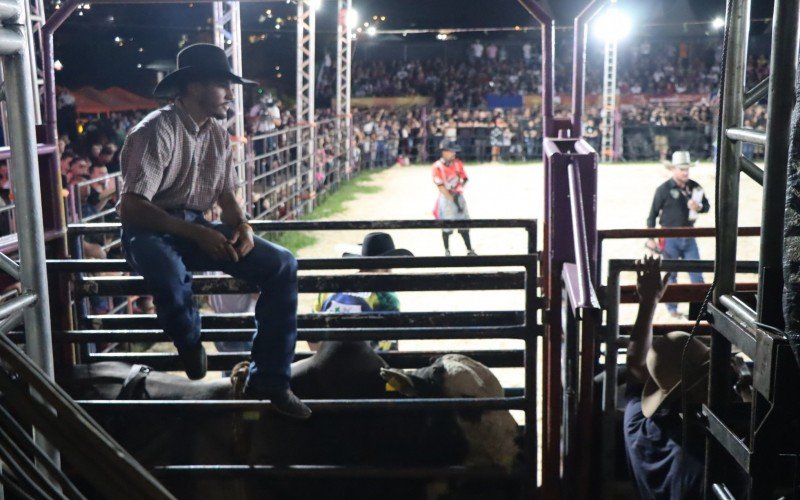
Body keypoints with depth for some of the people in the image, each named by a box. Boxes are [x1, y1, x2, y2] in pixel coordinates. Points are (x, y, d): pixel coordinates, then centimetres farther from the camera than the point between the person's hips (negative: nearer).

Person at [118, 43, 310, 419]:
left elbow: (226, 194, 15)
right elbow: (131, 207, -23)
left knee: (282, 265, -9)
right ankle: (189, 339, -4)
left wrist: (241, 226, -8)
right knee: (169, 273, -42)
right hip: (150, 232, -7)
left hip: (197, 228, 7)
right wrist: (195, 234, -29)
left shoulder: (219, 134, 6)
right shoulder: (157, 131, -17)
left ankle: (268, 379, -3)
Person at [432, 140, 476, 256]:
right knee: (447, 225, 1)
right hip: (445, 197, -4)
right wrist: (451, 199, -17)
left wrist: (458, 191, -10)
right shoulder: (438, 166, -12)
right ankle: (447, 251, 16)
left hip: (458, 195, 4)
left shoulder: (458, 163, 3)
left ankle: (469, 250, 12)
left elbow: (464, 179, 7)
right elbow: (440, 185, -15)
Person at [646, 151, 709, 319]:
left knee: (696, 272, 4)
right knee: (670, 274, 7)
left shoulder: (694, 187, 2)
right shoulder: (664, 189, -10)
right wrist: (650, 238, -7)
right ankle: (672, 308, 18)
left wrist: (699, 207, -14)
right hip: (670, 238, -3)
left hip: (689, 237, 3)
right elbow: (653, 214, -6)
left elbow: (707, 206, 11)